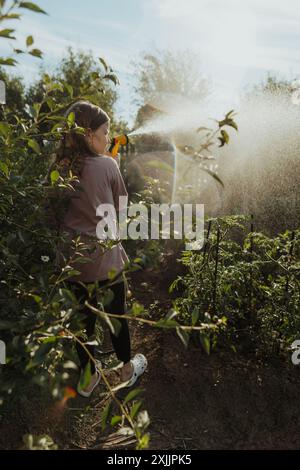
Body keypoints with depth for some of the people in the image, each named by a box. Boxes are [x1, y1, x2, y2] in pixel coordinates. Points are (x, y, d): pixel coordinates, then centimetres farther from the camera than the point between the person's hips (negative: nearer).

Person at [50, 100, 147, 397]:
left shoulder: (58, 169, -3)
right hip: (105, 260, -3)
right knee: (116, 316, 19)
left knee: (83, 319, 19)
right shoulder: (107, 166, -14)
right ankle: (127, 370, 43)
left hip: (71, 261, 3)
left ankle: (88, 377, 41)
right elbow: (118, 208, -1)